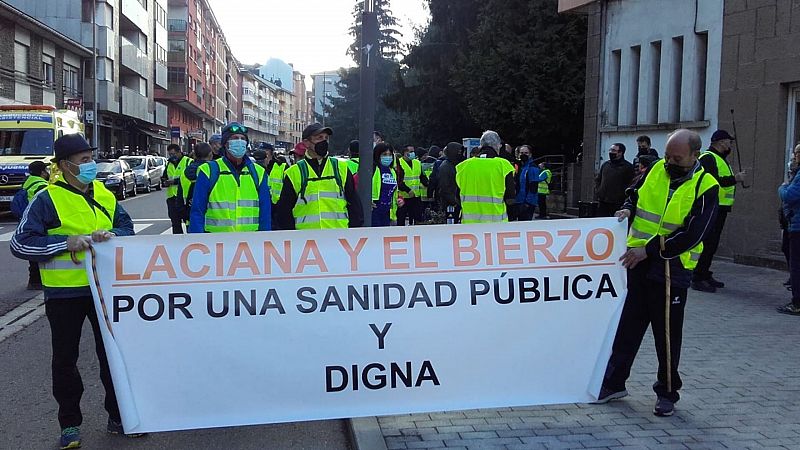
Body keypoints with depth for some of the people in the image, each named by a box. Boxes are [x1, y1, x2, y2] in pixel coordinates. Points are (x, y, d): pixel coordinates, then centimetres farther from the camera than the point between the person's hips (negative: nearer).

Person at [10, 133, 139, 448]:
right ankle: (70, 424, 22)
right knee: (65, 358, 8)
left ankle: (118, 416, 25)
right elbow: (20, 243, -13)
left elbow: (127, 227, 12)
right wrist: (66, 242, -22)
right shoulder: (47, 199, -10)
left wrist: (112, 235, -11)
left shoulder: (104, 194, 5)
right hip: (65, 292, -4)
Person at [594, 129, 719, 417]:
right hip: (637, 263, 5)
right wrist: (628, 210, -2)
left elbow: (691, 236, -18)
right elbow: (635, 194, 21)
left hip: (672, 269, -4)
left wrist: (648, 250, -21)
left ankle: (667, 393, 23)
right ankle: (614, 383, 24)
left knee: (667, 334, 7)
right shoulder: (657, 170, 4)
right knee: (627, 325, 11)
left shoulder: (705, 188, -11)